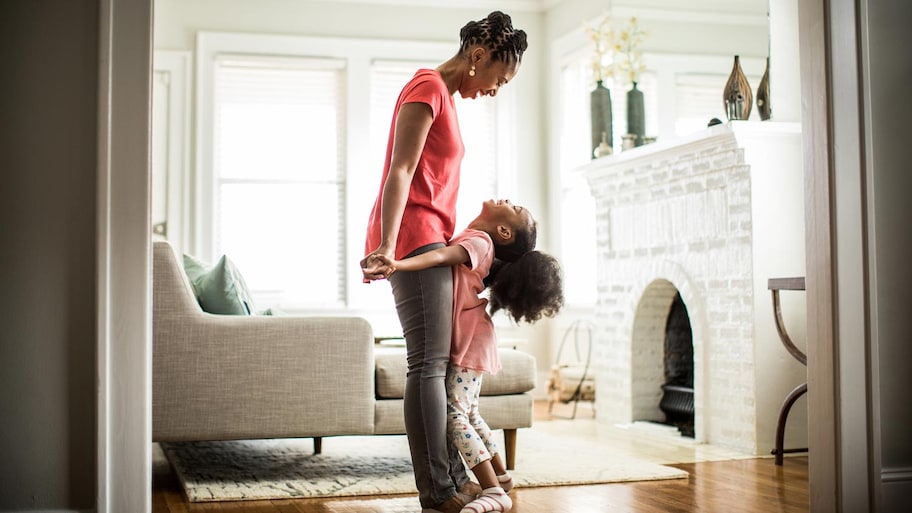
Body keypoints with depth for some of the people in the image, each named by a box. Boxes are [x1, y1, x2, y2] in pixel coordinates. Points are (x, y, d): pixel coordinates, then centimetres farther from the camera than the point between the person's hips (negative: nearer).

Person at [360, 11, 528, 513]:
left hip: (428, 241, 10)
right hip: (412, 237, -10)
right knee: (428, 363, -11)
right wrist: (386, 246, -25)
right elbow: (400, 172, -17)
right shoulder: (428, 86, -7)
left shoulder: (446, 95, 22)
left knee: (438, 361, 8)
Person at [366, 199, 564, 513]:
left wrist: (397, 264, -47)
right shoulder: (470, 240, 14)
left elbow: (441, 256, -31)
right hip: (464, 342, 10)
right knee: (468, 414, 18)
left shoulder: (478, 241, -15)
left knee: (455, 416, -17)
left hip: (470, 343, -10)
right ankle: (501, 475, 30)